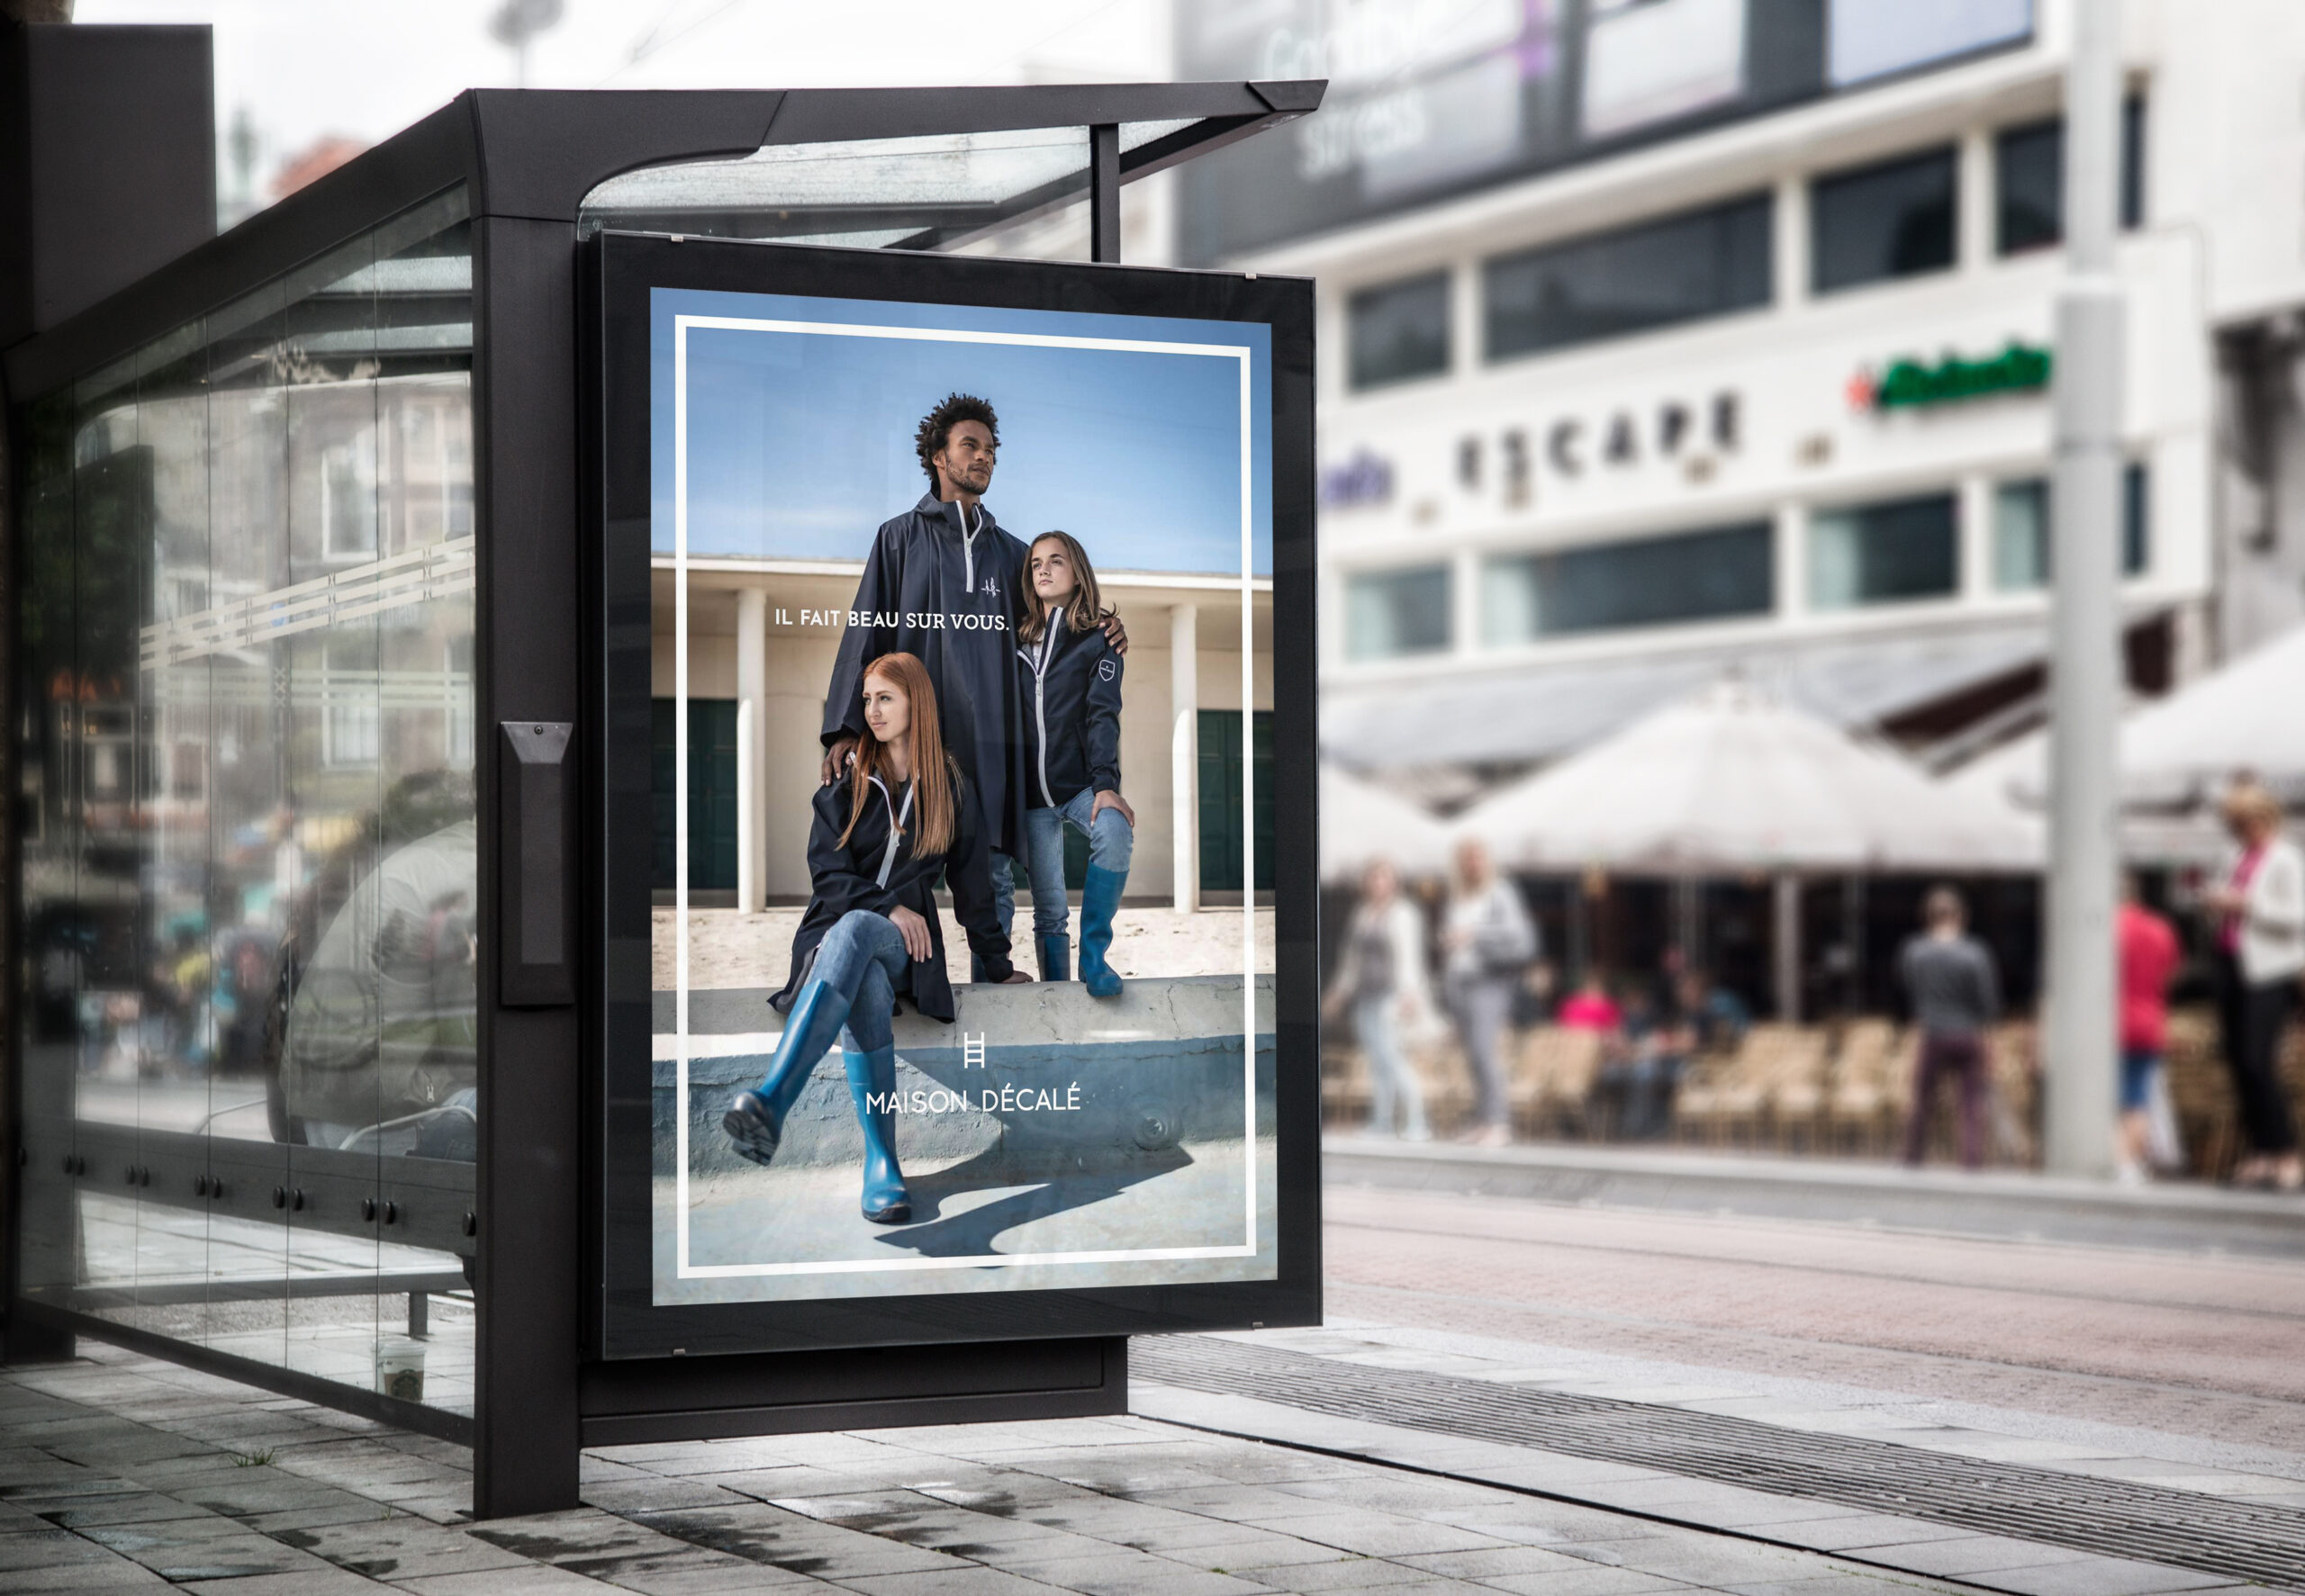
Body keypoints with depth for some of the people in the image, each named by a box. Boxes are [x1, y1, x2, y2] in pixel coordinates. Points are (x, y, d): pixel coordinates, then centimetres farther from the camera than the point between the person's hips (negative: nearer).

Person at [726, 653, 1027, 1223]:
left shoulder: (952, 789, 12)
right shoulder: (843, 784, 11)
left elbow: (972, 882, 17)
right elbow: (827, 876, 3)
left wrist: (998, 965, 21)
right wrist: (890, 907, -11)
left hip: (905, 942, -1)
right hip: (838, 930, 1)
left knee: (854, 929, -41)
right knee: (866, 988, -40)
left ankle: (770, 1102, -64)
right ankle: (881, 1168, -52)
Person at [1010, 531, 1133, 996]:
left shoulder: (1097, 640, 2)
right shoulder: (1019, 640, 12)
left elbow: (1103, 715, -9)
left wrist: (1106, 784, -22)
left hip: (1082, 786, -3)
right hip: (1033, 795, 3)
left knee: (1114, 831, -34)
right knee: (1048, 910, -1)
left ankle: (1093, 955, -24)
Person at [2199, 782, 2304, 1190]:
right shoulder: (2235, 856, 15)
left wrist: (2246, 903, -19)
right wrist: (2211, 900, 5)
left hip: (2269, 972, -8)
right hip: (2231, 964, 8)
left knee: (2258, 1061, -15)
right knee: (2237, 1059, 4)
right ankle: (2261, 1151, 11)